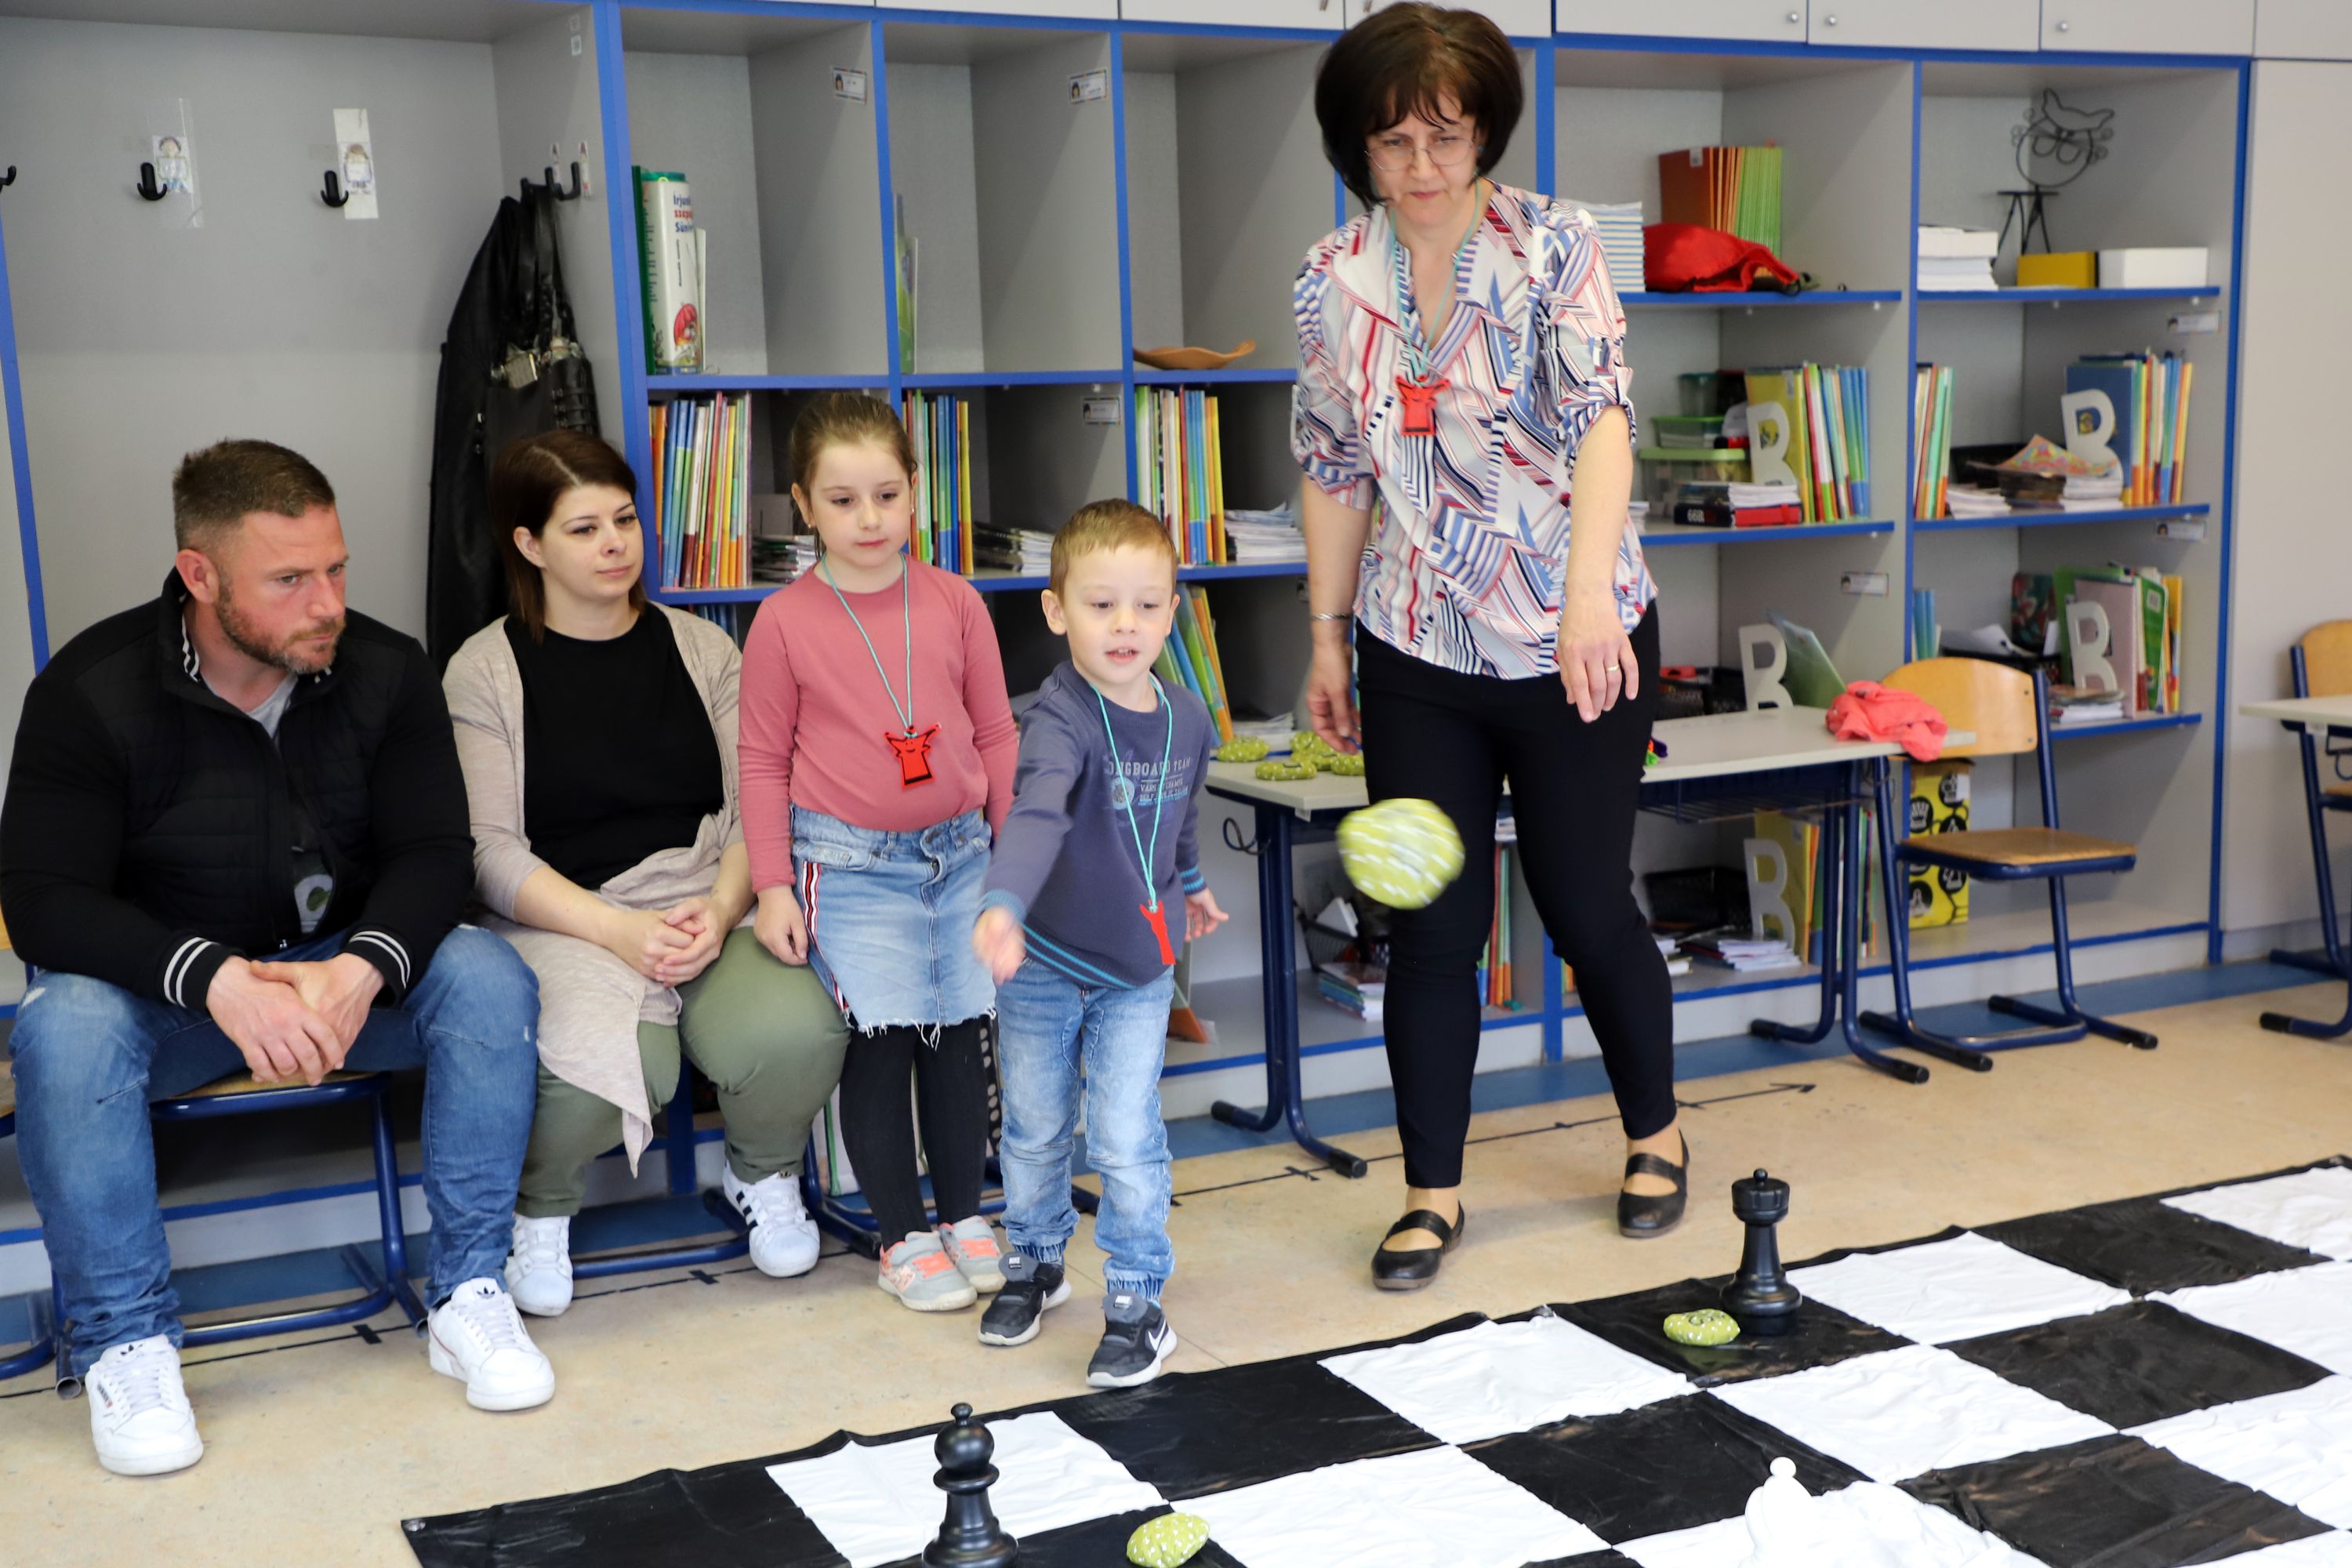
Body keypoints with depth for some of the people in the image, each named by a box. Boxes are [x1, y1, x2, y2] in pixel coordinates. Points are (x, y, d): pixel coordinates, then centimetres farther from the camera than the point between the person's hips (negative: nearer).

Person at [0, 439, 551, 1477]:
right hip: (164, 988, -2)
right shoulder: (90, 690, -14)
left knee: (486, 977, -25)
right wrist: (216, 981, -37)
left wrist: (357, 973, -33)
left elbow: (433, 854, -11)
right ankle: (126, 1345, -17)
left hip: (346, 970, 2)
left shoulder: (386, 672, -7)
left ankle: (468, 1297, -14)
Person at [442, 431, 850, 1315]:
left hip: (708, 907, 3)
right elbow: (491, 852, -4)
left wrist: (719, 910, -13)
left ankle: (763, 1174, 8)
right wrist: (619, 929, -17)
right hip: (561, 922, -3)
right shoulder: (486, 671, 4)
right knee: (598, 1065, -35)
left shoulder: (702, 649, 14)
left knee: (798, 1031, -29)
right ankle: (541, 1208, 2)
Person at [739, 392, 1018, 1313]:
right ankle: (903, 1239, 9)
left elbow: (995, 735, 11)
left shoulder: (953, 602, 5)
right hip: (850, 865, -3)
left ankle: (964, 1216, 24)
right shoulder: (785, 621, -2)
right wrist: (772, 884, -3)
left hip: (959, 854, 3)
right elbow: (763, 761, 2)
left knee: (959, 1030, 8)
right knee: (881, 1036, -6)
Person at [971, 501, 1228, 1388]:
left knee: (1128, 1140, -3)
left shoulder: (1186, 721, -7)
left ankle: (1137, 1297, 14)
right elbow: (1036, 815, -46)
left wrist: (1189, 882, 30)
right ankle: (1035, 1262, 40)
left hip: (1138, 969, 2)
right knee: (1035, 1129, 16)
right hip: (1043, 966, -2)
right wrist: (1002, 907, -62)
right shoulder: (1061, 721, -27)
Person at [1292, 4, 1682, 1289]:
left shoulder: (1551, 247, -9)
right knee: (1433, 927, 4)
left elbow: (1600, 417, -21)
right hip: (1418, 652, 2)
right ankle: (1432, 1193, 19)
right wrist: (1326, 631, 8)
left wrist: (1589, 594, -35)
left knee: (1588, 907, 8)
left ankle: (1654, 1136, 34)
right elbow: (1333, 468, 9)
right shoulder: (1331, 284, 0)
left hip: (1573, 641, -2)